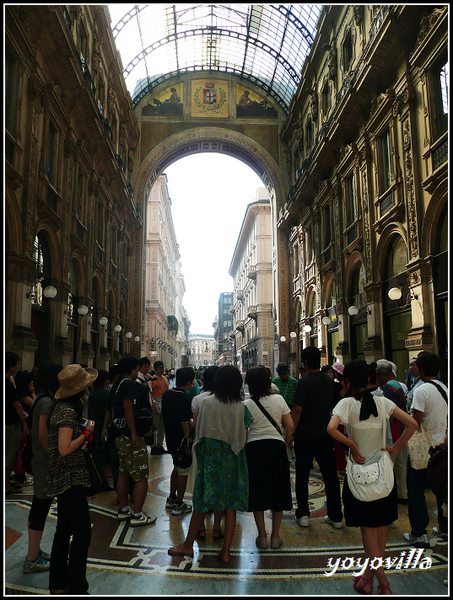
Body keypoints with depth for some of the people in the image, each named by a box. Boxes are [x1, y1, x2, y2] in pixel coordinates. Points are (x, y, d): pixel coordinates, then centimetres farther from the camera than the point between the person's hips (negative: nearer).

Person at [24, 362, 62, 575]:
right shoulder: (47, 401, -20)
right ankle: (32, 560, 13)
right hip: (46, 462, -10)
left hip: (39, 459, 10)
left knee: (37, 509, 19)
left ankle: (34, 551, 33)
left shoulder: (40, 399, 9)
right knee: (41, 509, 1)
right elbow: (43, 435, -23)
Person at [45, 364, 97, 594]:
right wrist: (86, 433, -15)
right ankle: (76, 588, 6)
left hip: (62, 479, 10)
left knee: (64, 530, 18)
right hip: (71, 479, -10)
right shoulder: (68, 411, -20)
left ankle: (58, 583, 30)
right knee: (82, 532, -3)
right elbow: (65, 449, -24)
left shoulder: (60, 407, 8)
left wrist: (83, 434, 10)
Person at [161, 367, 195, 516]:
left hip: (170, 439, 9)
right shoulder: (183, 398, -22)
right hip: (181, 441, -9)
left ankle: (171, 498, 33)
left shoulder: (167, 394, 4)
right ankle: (179, 505, 12)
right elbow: (185, 423, -22)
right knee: (183, 472, 4)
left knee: (177, 468, 23)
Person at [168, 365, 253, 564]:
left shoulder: (207, 403, -8)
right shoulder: (241, 407, -5)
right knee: (230, 504, 10)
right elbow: (243, 436, -2)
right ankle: (226, 550, 14)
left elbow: (200, 430, -2)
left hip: (209, 454, -1)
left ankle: (188, 545, 24)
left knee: (201, 502, 10)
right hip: (232, 458, 1)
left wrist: (198, 452, 12)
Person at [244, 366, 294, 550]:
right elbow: (290, 426, -2)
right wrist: (286, 444, 12)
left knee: (257, 491, 11)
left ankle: (262, 536, 17)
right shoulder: (278, 399, -3)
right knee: (277, 490, 14)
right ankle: (275, 536, 21)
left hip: (254, 448, -1)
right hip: (276, 446, 1)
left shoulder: (247, 405, -7)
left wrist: (244, 448, 10)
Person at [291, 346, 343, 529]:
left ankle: (303, 515, 15)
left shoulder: (304, 382, -16)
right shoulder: (330, 381, 2)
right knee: (330, 475, 11)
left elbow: (297, 410, -15)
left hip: (305, 436, -5)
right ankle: (336, 517, 18)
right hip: (325, 434, 5)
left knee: (302, 476, 8)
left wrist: (291, 432, -7)